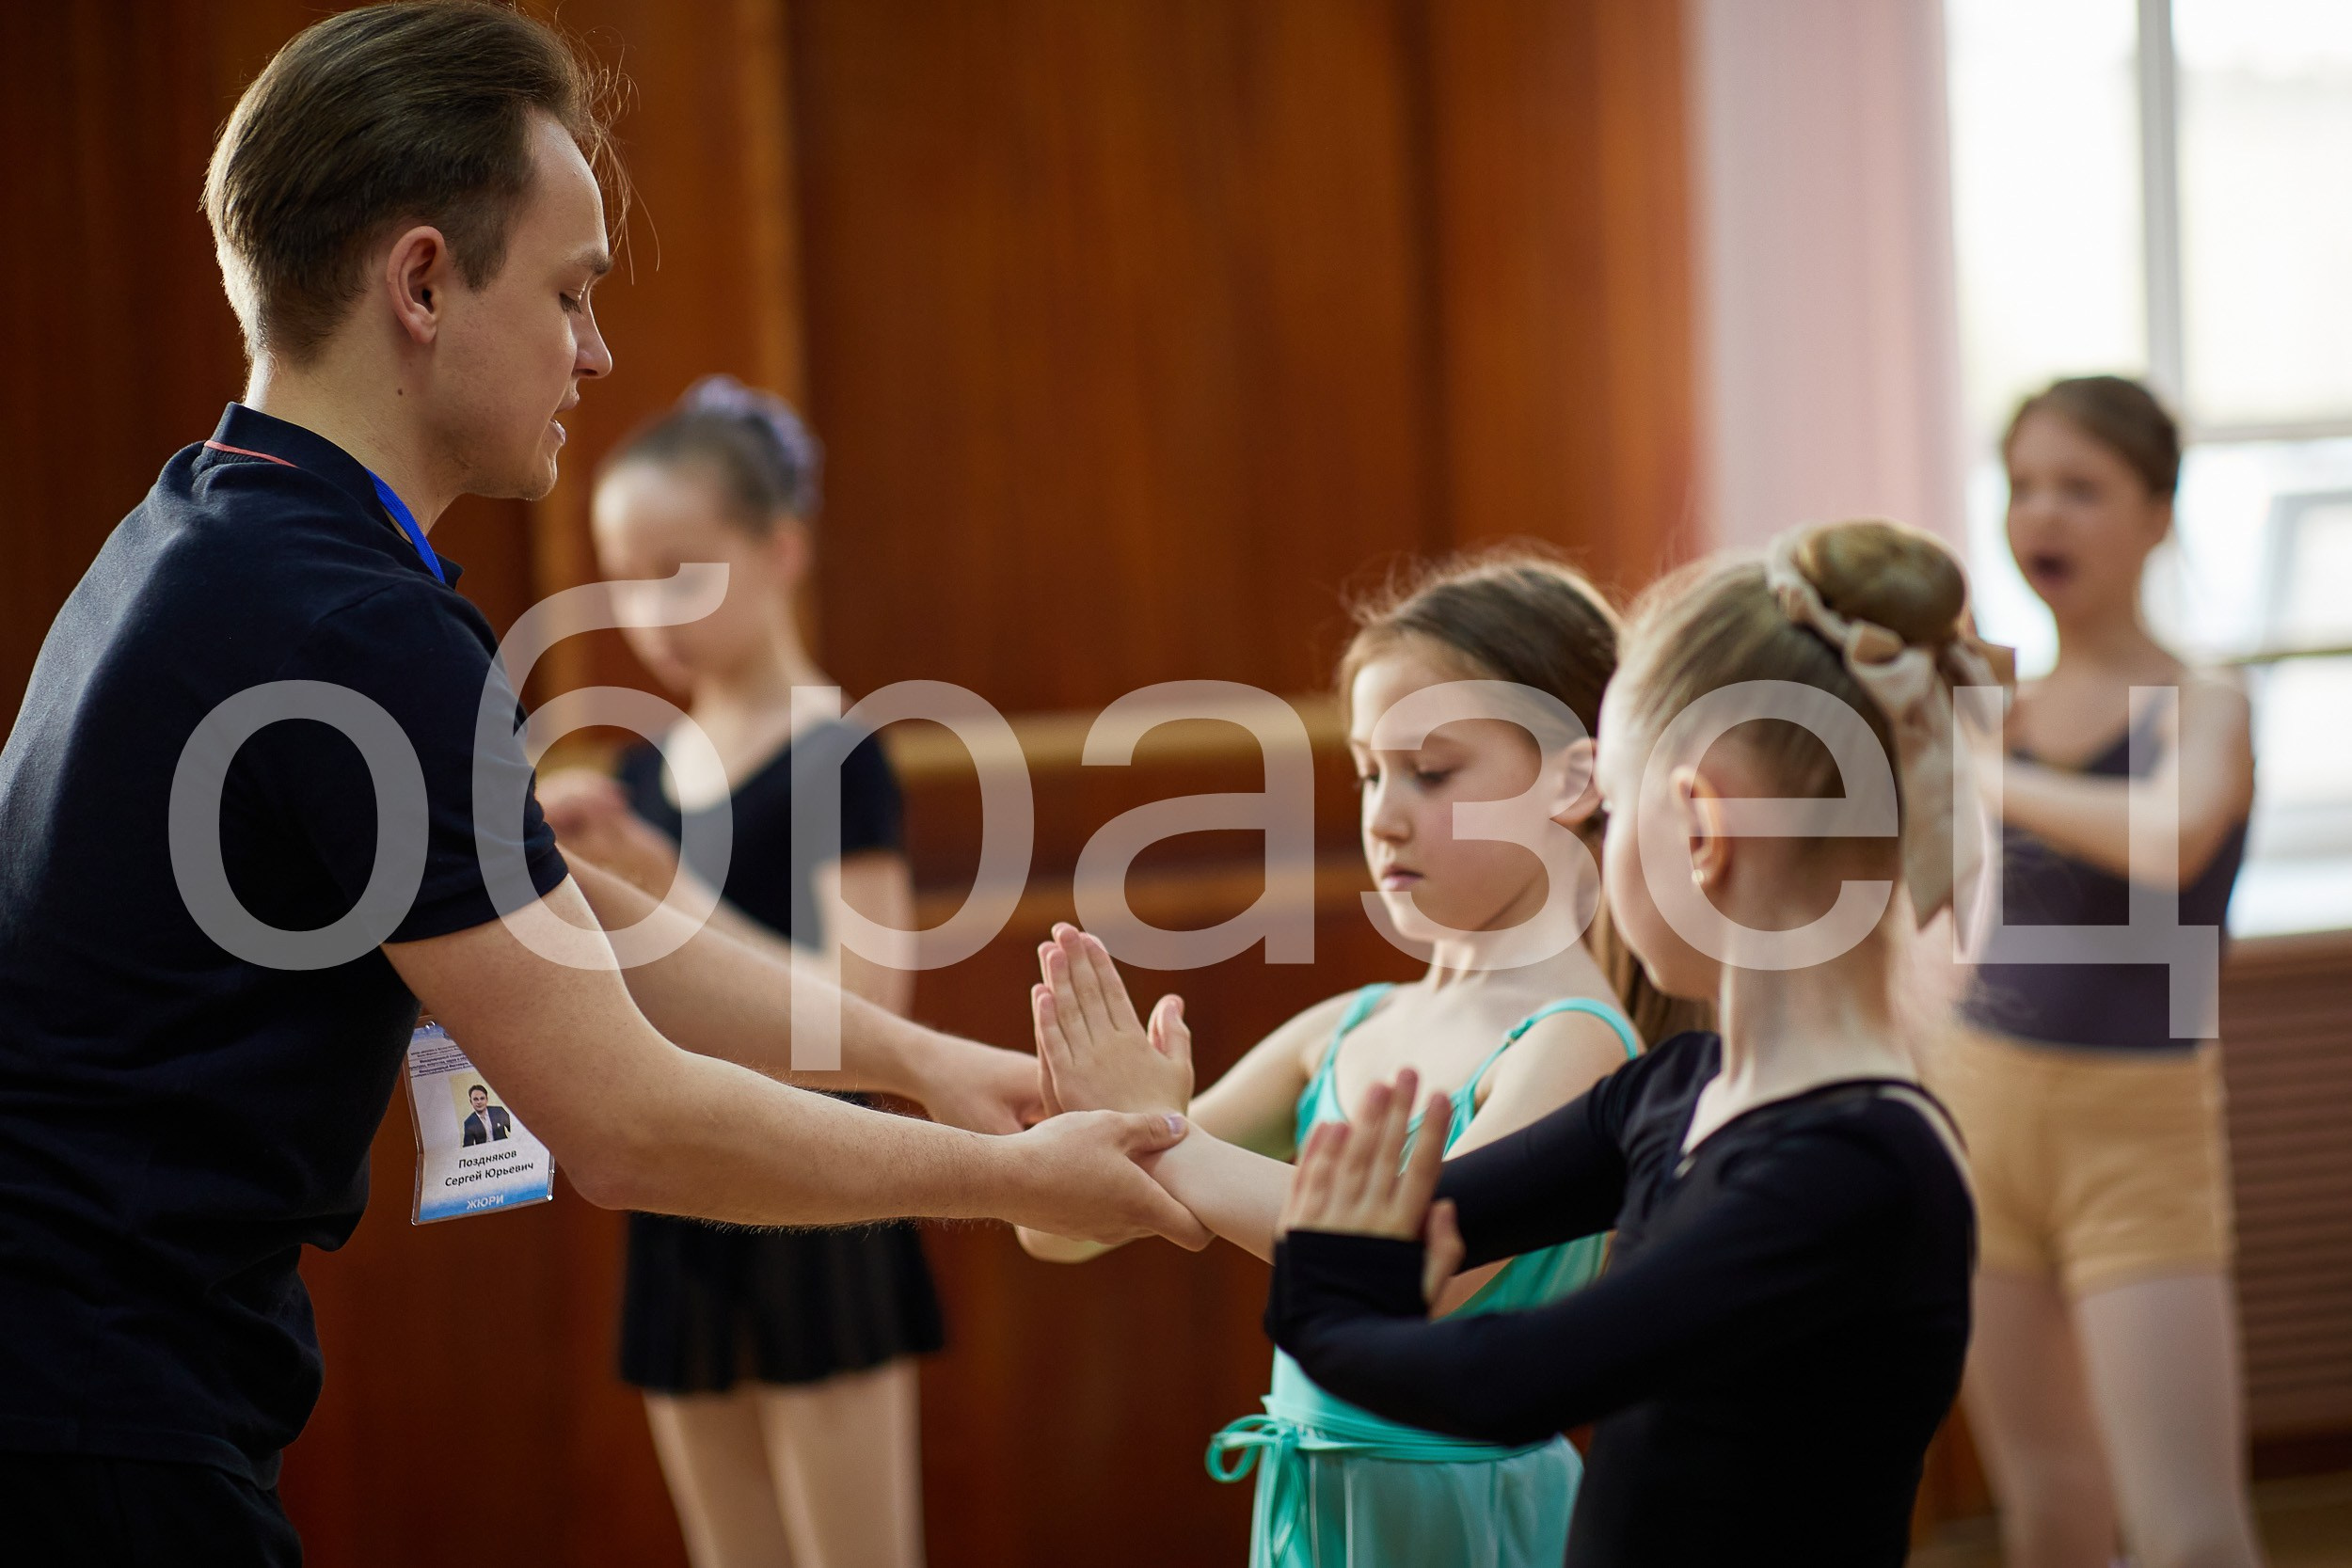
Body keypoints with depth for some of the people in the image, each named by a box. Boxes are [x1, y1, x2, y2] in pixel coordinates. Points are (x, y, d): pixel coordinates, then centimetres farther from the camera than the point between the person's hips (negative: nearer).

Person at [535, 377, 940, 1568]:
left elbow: (862, 1007, -21)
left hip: (818, 1221, -7)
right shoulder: (644, 778, 10)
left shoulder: (834, 764, -9)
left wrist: (655, 876, -25)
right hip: (679, 1222, 7)